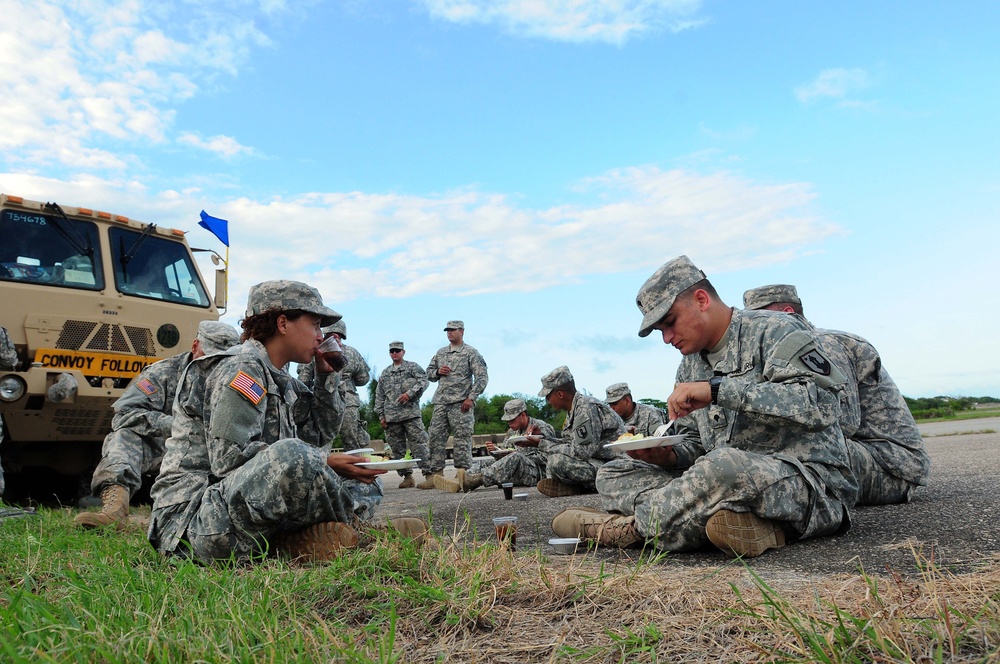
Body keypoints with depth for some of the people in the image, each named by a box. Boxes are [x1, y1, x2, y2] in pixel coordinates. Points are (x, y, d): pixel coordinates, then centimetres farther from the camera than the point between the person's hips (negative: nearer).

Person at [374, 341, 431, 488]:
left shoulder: (413, 367, 8)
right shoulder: (385, 373, 20)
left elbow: (423, 381, -5)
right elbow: (379, 395, 18)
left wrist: (410, 393, -18)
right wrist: (381, 415, 10)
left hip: (411, 413, -4)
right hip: (391, 416, 5)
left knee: (418, 444, -10)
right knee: (397, 448, 4)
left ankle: (428, 473, -10)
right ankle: (407, 476, 11)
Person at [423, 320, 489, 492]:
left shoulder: (470, 352, 1)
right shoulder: (440, 353, 19)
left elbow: (482, 377, -5)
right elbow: (429, 372, 26)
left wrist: (471, 398, -13)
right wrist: (438, 372, 2)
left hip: (461, 402, -6)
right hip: (441, 402, 6)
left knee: (462, 438, -6)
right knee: (436, 437, 2)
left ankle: (462, 474, -4)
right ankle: (436, 474, 5)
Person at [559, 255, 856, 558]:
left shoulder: (774, 331, -7)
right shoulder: (690, 366, 15)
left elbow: (820, 403, -23)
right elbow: (694, 443, 19)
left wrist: (718, 388, -26)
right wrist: (668, 456, -6)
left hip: (810, 480, -8)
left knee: (724, 466, -41)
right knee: (613, 475, -3)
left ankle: (633, 527, -16)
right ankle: (747, 524, -21)